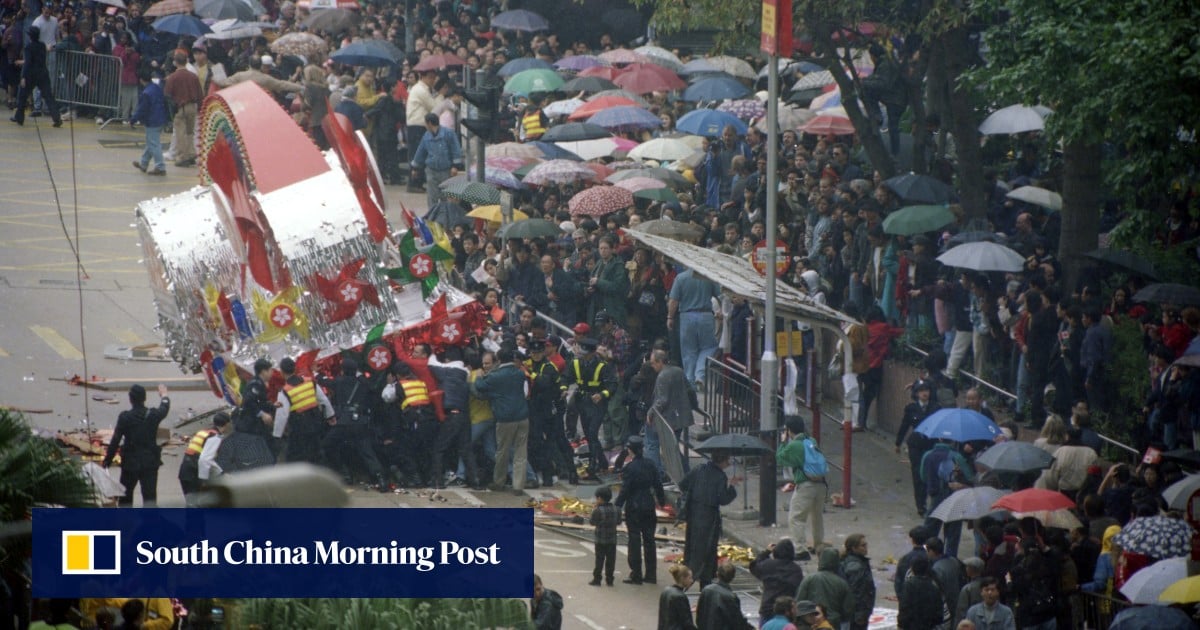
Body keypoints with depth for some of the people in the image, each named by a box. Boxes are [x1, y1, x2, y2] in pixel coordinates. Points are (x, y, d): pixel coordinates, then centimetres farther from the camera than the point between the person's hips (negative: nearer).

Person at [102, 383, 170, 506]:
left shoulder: (124, 418, -12)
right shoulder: (153, 415, -4)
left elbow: (115, 441, -10)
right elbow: (164, 409, 21)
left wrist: (107, 461, 0)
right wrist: (164, 395, 43)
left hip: (130, 464, -1)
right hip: (150, 462, 1)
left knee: (125, 498, 14)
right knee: (149, 496, 1)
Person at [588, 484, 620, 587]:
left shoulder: (598, 511, -15)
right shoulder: (616, 510, 0)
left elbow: (592, 522, -6)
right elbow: (619, 521, 8)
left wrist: (593, 511, 5)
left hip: (600, 540, -4)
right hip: (612, 540, 4)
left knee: (599, 559, 2)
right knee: (610, 559, 8)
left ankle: (597, 578, 4)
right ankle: (609, 579, 10)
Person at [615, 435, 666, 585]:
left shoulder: (629, 468, -16)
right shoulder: (649, 465, 2)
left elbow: (625, 490, -16)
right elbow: (658, 484, 11)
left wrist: (618, 506, -10)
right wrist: (661, 500, 24)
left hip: (634, 507, -6)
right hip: (649, 506, 6)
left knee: (635, 541, 0)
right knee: (649, 540, 11)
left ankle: (636, 575, 2)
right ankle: (651, 574, 15)